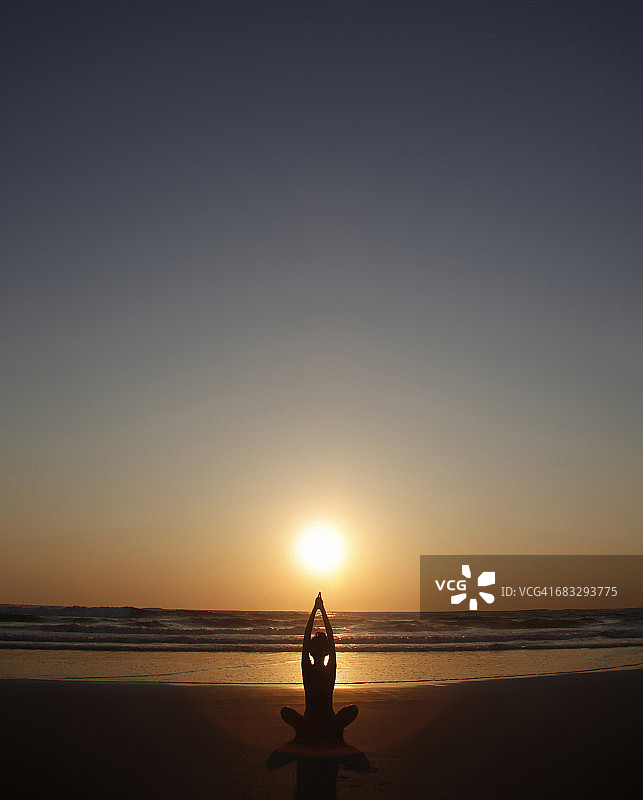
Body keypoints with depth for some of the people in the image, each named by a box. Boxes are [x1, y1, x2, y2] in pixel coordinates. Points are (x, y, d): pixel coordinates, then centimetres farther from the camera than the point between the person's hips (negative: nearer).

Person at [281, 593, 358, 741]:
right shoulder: (330, 670, -9)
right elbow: (331, 637, -1)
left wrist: (315, 609, 1)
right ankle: (338, 729, 10)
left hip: (309, 729, 0)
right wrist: (322, 609, 3)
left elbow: (306, 636, -2)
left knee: (285, 710, 25)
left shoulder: (307, 670, -10)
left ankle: (301, 730, 9)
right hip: (330, 729, 0)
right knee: (353, 709, 24)